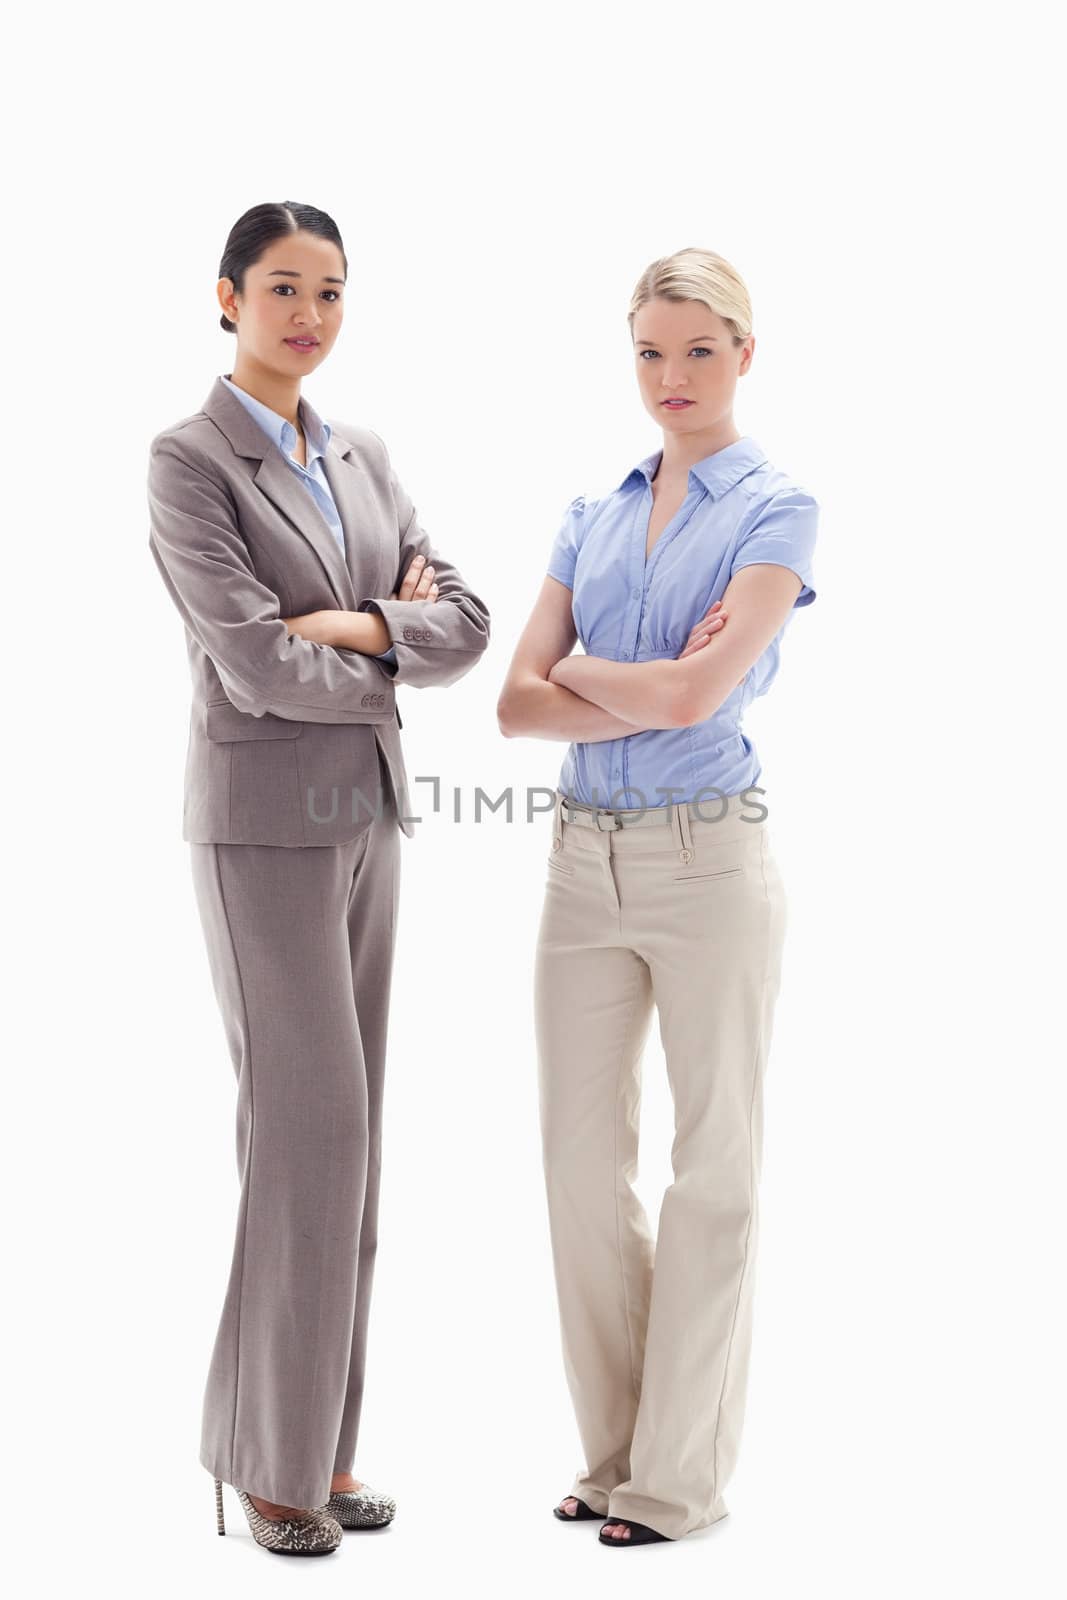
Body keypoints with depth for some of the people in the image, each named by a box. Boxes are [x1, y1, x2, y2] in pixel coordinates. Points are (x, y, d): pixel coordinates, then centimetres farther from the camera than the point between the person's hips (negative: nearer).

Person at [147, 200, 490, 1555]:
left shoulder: (363, 459, 12)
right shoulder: (189, 461, -9)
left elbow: (465, 625, 3)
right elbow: (256, 666, -19)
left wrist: (354, 627, -14)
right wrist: (399, 654, -4)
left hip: (365, 818, 7)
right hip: (264, 822, -7)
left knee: (342, 1137, 9)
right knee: (311, 1127, -8)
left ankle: (317, 1439, 18)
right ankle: (268, 1453, 6)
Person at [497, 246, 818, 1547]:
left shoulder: (775, 511, -4)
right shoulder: (592, 515, 12)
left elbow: (696, 695, -18)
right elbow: (517, 704, 2)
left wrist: (575, 670, -2)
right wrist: (655, 694, -12)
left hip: (708, 856, -5)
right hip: (586, 857, 6)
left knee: (711, 1165, 4)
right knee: (582, 1157, 8)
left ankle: (680, 1473, 15)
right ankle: (615, 1449, 24)